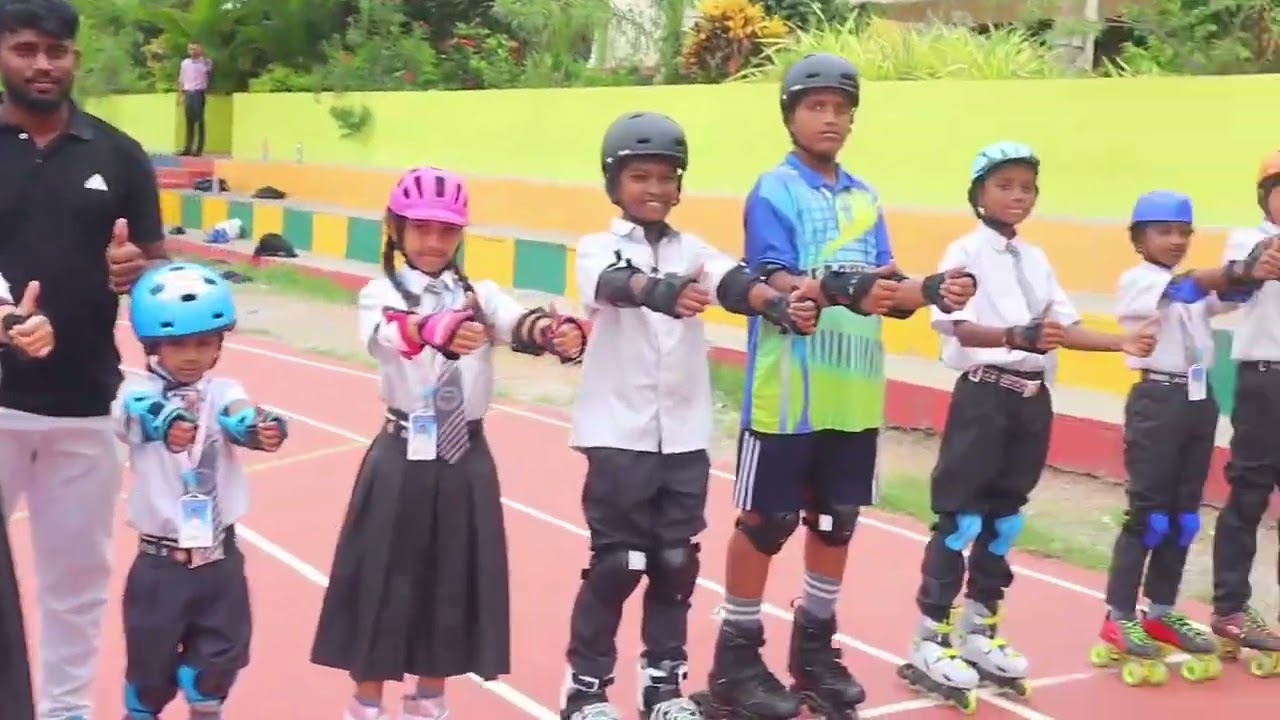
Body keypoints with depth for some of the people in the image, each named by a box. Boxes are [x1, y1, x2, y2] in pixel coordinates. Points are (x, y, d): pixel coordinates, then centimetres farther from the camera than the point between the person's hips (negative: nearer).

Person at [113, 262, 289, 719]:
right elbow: (139, 415, -34)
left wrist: (265, 430, -51)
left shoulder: (223, 391, -4)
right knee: (151, 658, 10)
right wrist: (165, 425, -59)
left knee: (219, 656, 11)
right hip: (160, 560, -2)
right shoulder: (138, 393, -10)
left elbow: (241, 419, -26)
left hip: (219, 555, 2)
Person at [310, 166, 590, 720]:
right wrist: (438, 331, -53)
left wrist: (557, 333, -43)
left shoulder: (479, 295, 4)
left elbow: (518, 323, -19)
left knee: (455, 583, 12)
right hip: (402, 457, -3)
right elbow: (390, 334, -30)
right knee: (386, 582, 4)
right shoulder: (382, 294, -5)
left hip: (466, 458, 3)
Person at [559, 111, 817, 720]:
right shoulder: (598, 250, -4)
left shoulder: (693, 251, 7)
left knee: (676, 561, 9)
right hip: (620, 433, -4)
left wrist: (780, 305, -36)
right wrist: (665, 293, -51)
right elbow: (619, 284, -28)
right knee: (616, 562, 0)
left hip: (685, 434, 4)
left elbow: (735, 283, -13)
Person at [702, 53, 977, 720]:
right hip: (788, 393, -6)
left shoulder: (866, 199, 12)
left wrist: (931, 290, -11)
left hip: (855, 394, 6)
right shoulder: (774, 190, -7)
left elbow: (886, 286, 9)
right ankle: (737, 657, 16)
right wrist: (843, 290, -34)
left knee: (837, 520, 16)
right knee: (765, 522, 3)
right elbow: (777, 285, -17)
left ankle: (815, 647, 31)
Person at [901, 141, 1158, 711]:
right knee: (961, 517, -5)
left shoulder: (1036, 259, 14)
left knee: (1005, 517, 11)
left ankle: (978, 632, 22)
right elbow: (954, 325, -20)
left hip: (1033, 398, 7)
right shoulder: (965, 252, -7)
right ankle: (930, 641, 1)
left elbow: (1066, 325, 13)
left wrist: (1122, 342, -1)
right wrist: (1015, 337, -36)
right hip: (984, 394, -7)